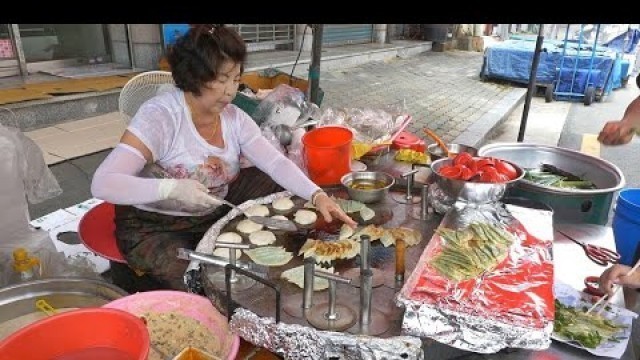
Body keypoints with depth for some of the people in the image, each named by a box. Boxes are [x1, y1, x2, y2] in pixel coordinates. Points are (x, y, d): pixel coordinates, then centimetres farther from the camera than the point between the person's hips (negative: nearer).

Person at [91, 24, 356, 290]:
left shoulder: (234, 117, -7)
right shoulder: (159, 116, -25)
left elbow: (276, 162, -13)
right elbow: (102, 184, -31)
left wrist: (317, 196, -29)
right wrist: (171, 188, -44)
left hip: (215, 215, 6)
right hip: (153, 226, -6)